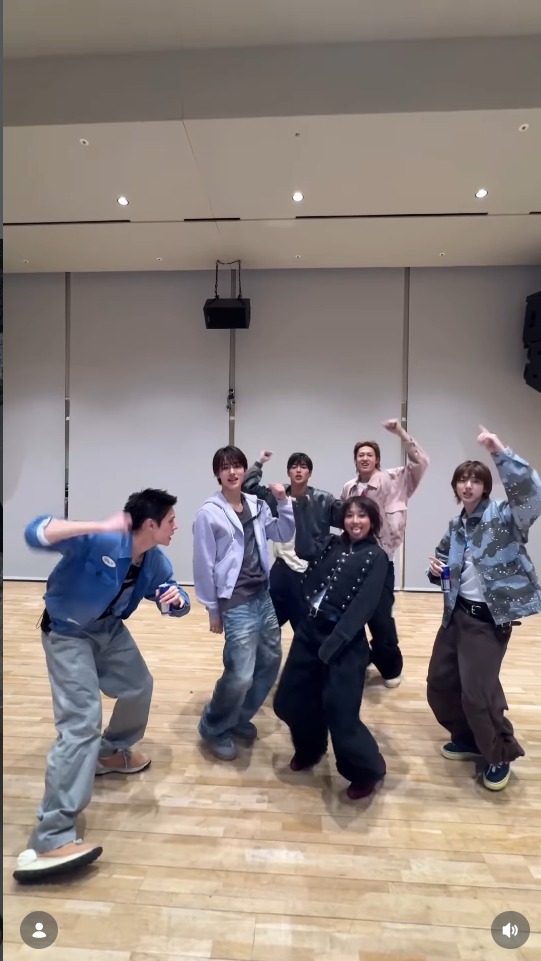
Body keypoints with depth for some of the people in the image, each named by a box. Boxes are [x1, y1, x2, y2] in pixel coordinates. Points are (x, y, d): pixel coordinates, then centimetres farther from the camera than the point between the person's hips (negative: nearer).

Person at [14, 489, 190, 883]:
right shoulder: (99, 541, -33)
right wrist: (100, 526, -52)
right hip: (68, 634, -8)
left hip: (110, 629, 8)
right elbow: (36, 533, -43)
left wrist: (177, 599, -25)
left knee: (139, 688, 19)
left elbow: (176, 603, 1)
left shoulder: (156, 560, -11)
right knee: (83, 719, -17)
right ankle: (50, 840, -11)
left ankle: (112, 753, 46)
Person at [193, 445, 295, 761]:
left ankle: (240, 717, 37)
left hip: (263, 596, 7)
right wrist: (213, 609, -5)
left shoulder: (257, 505, 4)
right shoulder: (209, 514, -12)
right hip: (236, 603, -7)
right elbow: (204, 565, -9)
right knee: (241, 675, -8)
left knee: (271, 660, 15)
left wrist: (284, 501, 2)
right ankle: (214, 728, 20)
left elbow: (284, 534, 16)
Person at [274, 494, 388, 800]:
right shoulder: (332, 544, 8)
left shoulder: (377, 558, -6)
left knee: (340, 712, -2)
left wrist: (333, 644, -20)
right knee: (290, 699, 14)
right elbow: (305, 550, -11)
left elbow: (363, 607, -14)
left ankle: (367, 770, 27)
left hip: (345, 641, -6)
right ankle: (310, 749, 44)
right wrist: (303, 505, -11)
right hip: (309, 631, 6)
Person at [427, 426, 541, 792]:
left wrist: (502, 453, -41)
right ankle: (469, 738, 38)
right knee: (440, 682, 13)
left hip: (489, 618, -7)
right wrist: (436, 569, -2)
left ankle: (501, 755, 25)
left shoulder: (505, 516, -11)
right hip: (457, 612, 7)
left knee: (477, 691, -3)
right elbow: (444, 560, 21)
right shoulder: (456, 526, 8)